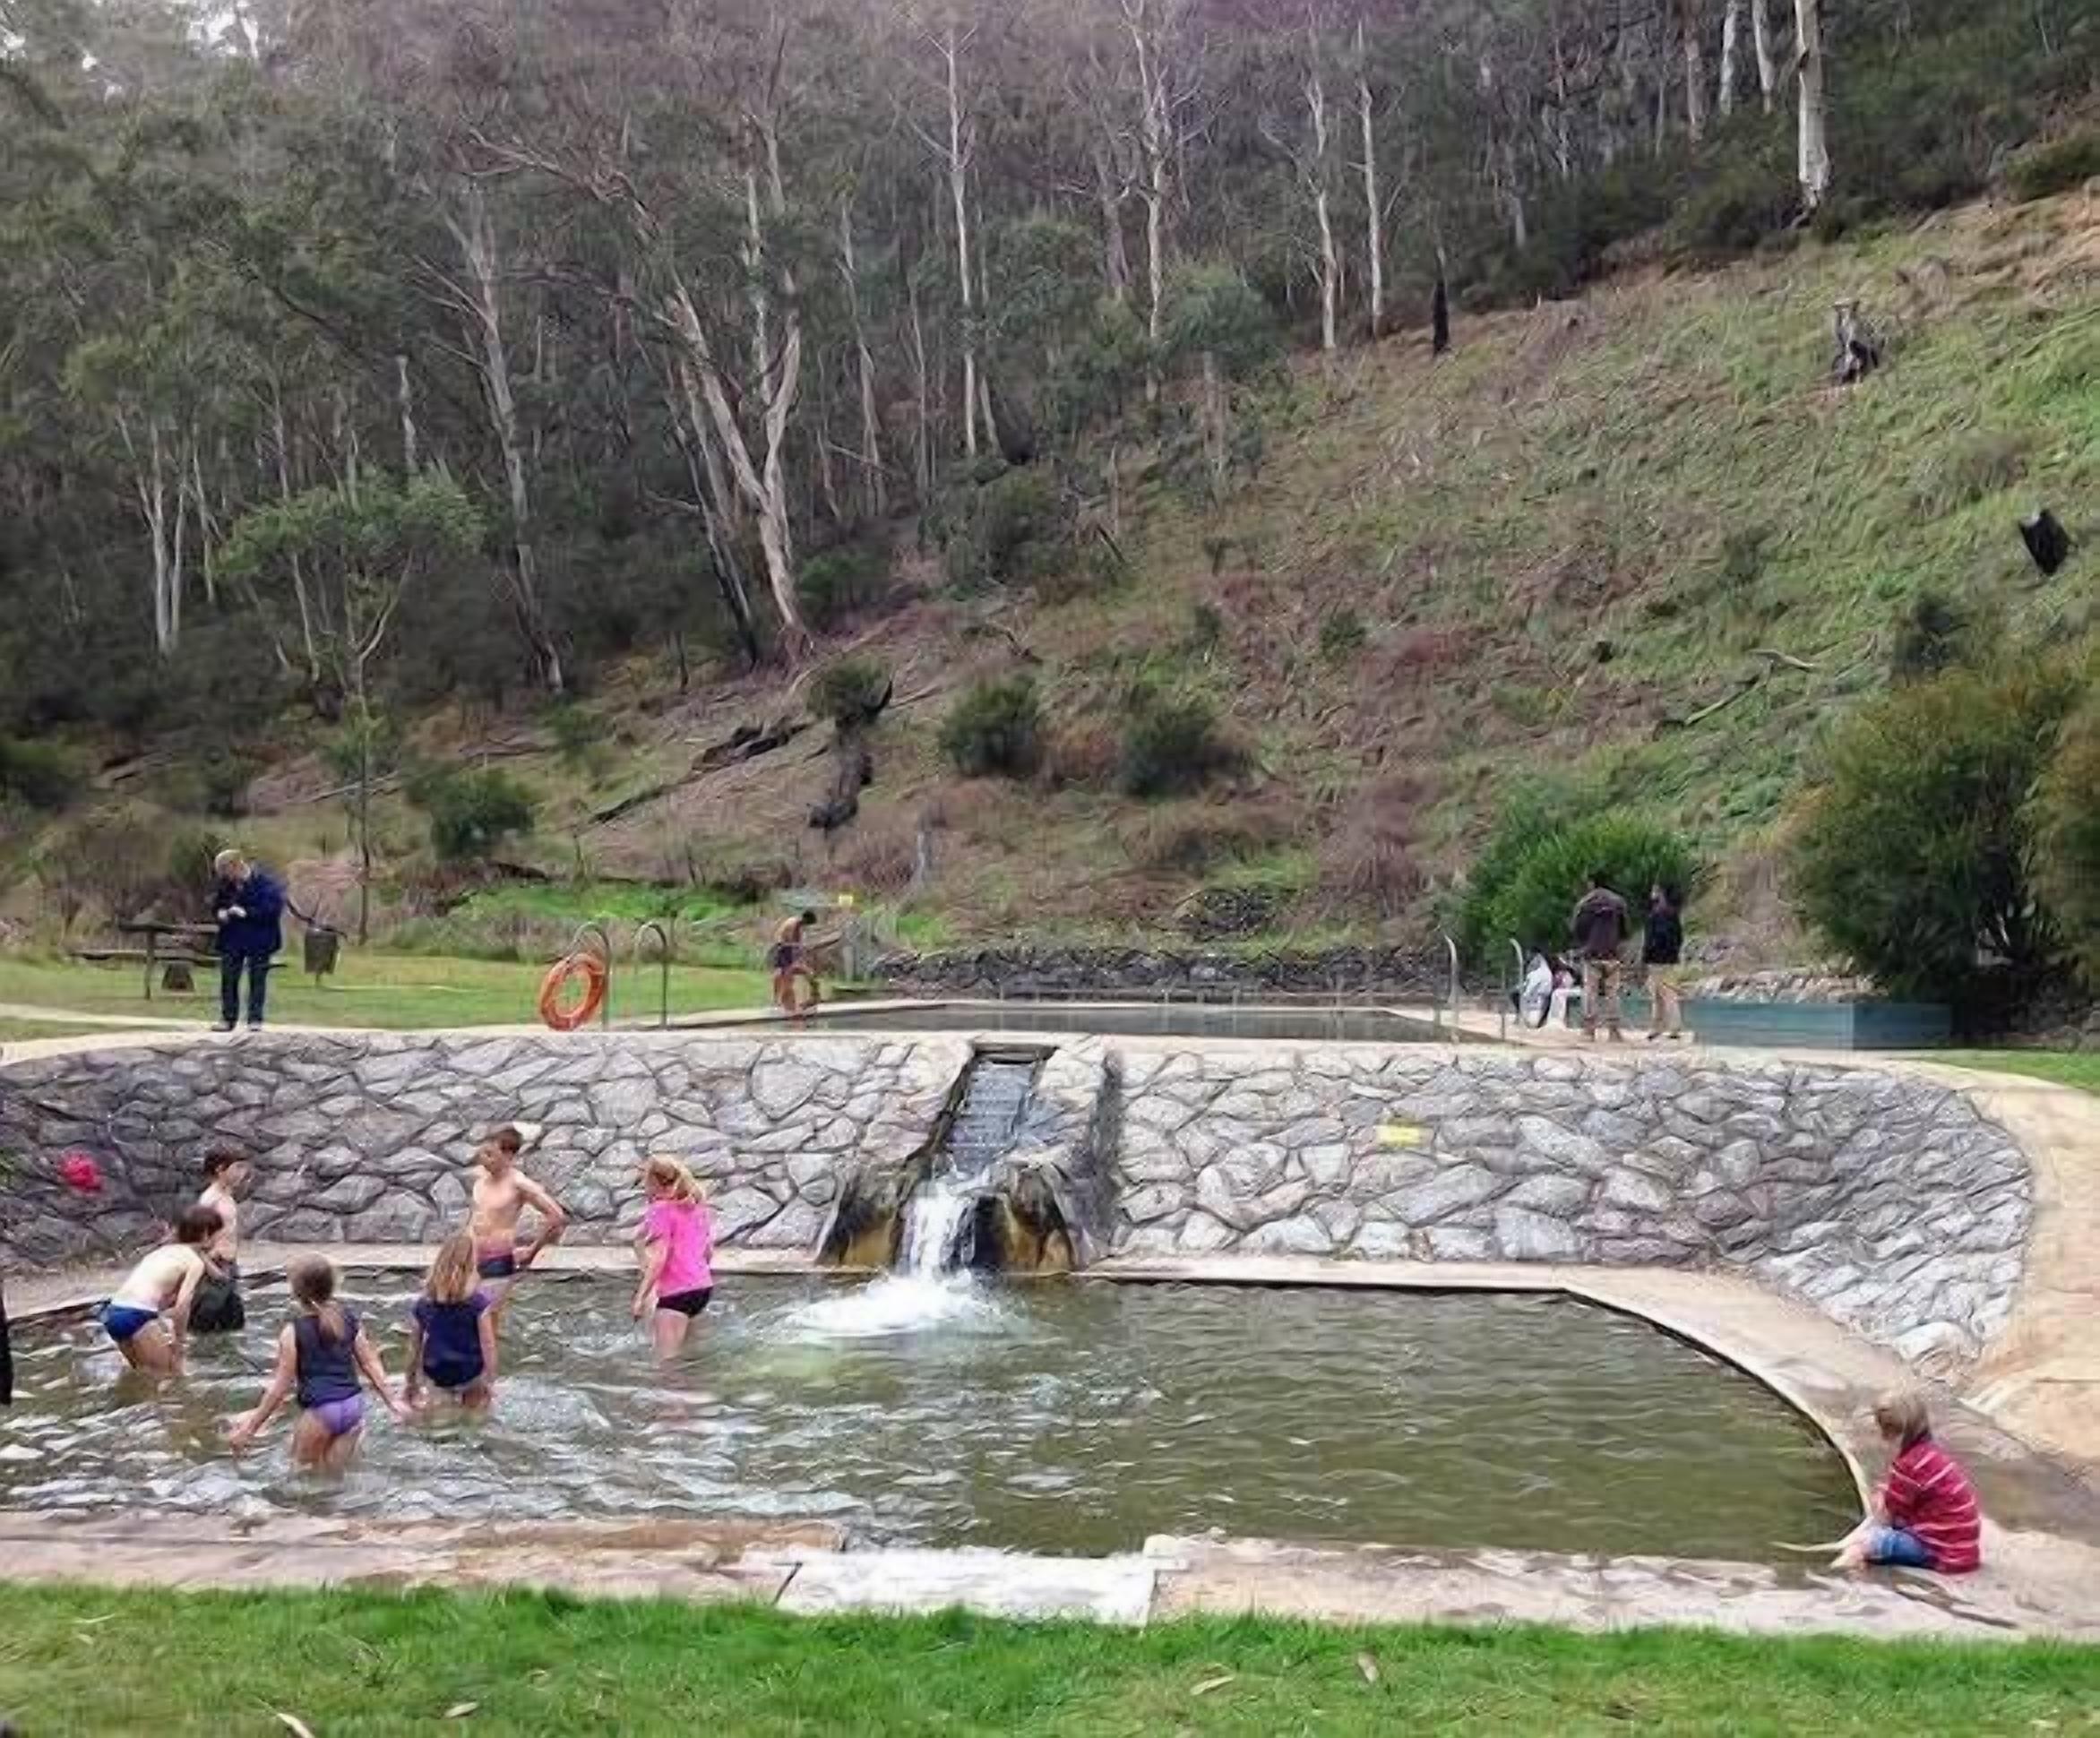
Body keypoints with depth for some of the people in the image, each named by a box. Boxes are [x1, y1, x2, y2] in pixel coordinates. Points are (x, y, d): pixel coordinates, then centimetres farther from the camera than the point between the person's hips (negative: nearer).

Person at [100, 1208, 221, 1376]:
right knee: (171, 1375, 5)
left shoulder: (165, 1251, 24)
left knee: (146, 1373, 26)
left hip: (112, 1315, 8)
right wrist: (181, 1338, 0)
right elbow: (182, 1305, -11)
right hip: (137, 1317, -8)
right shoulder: (195, 1261, 1)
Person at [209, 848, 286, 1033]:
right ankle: (228, 1018, 15)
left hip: (258, 941, -5)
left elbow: (273, 908, -20)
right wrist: (220, 913, -6)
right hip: (232, 940, 5)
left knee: (257, 980, 1)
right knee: (228, 979, 6)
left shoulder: (265, 885, -13)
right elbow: (215, 905, 18)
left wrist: (246, 912, -25)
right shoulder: (225, 886, 4)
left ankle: (255, 1019, 7)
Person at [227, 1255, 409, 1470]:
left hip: (321, 1410, -5)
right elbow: (371, 1364, 9)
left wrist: (250, 1429, 0)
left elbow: (281, 1385, -7)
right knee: (335, 1471, 16)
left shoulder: (294, 1330, -8)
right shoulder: (349, 1318, 5)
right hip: (354, 1404, 5)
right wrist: (392, 1402, 17)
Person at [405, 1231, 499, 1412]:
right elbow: (487, 1344, -14)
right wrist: (490, 1381, -6)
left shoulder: (424, 1302, -6)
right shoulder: (479, 1301, -15)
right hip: (469, 1375, -2)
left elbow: (414, 1347, 0)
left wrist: (411, 1385, 11)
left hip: (436, 1377, 2)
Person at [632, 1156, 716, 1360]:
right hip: (703, 1286, 9)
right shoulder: (696, 1207, 13)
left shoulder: (661, 1210, -11)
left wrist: (641, 1296, -16)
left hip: (676, 1292, -9)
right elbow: (708, 1252, 16)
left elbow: (658, 1259, -18)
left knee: (667, 1359, -6)